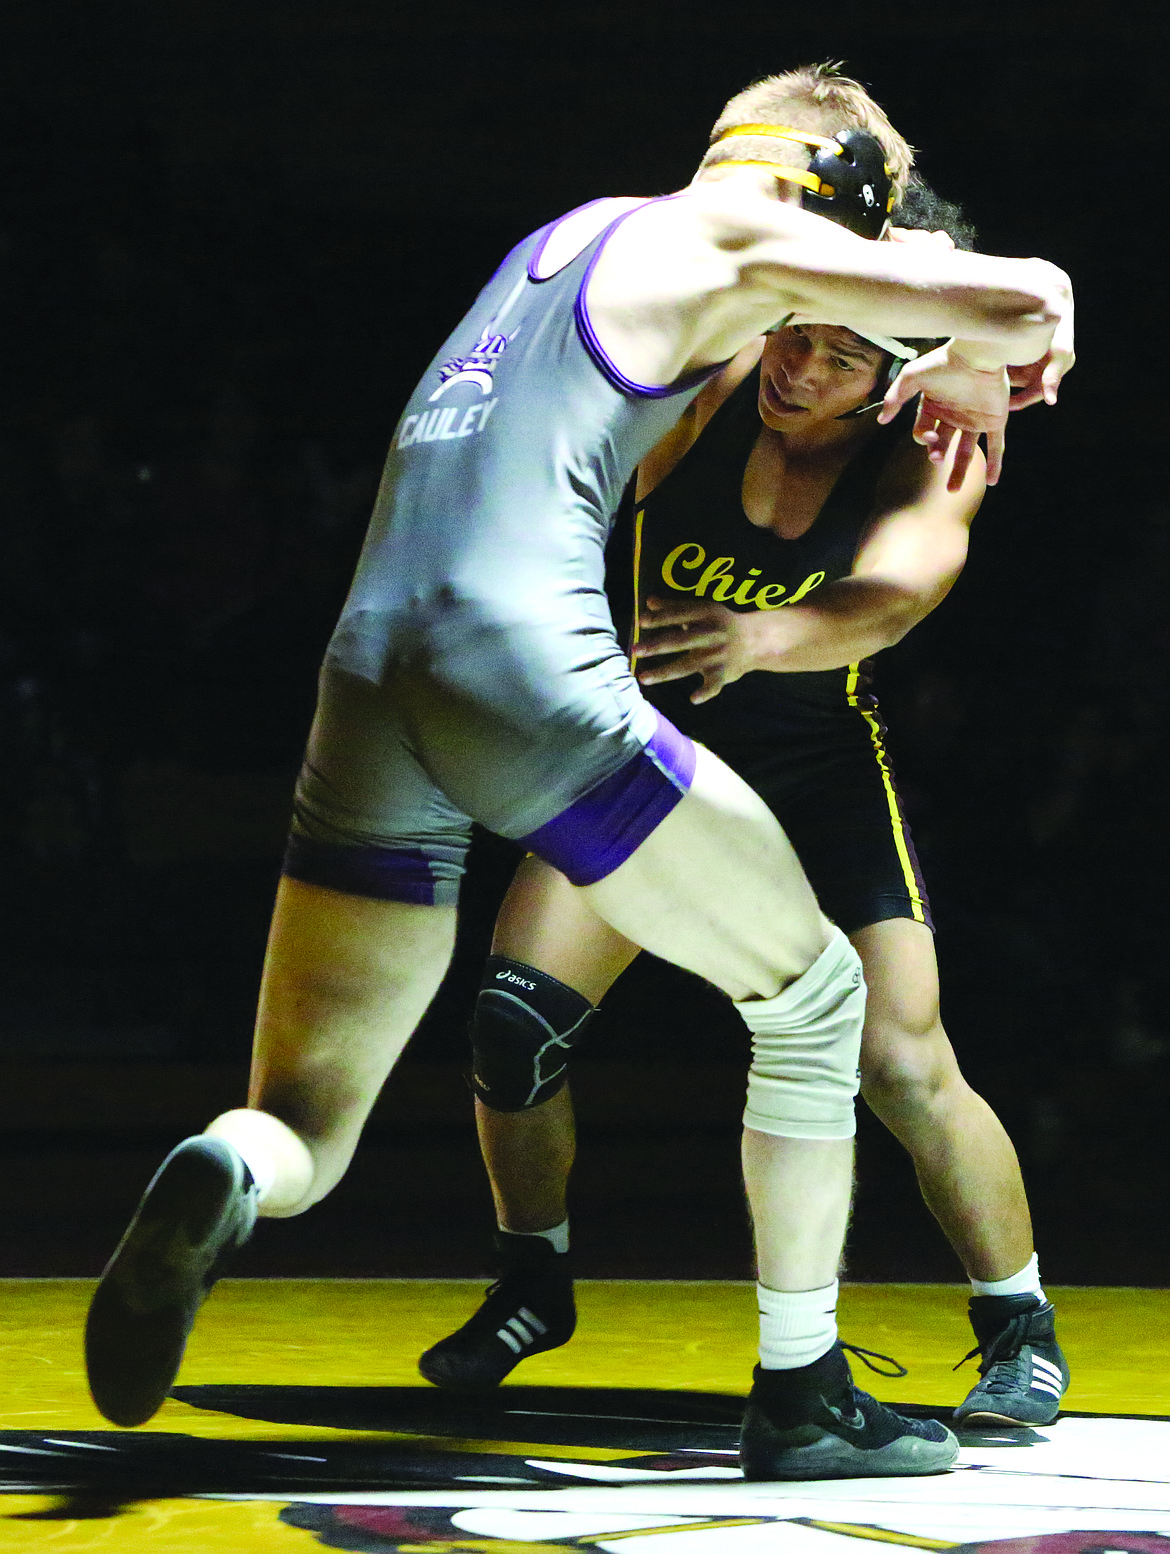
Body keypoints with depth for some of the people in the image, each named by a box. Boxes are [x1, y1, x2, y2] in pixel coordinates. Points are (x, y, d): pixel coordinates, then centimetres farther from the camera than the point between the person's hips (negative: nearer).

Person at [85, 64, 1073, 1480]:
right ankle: (801, 1401, 15)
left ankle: (215, 1183, -27)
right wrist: (975, 377, 23)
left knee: (301, 1134, 9)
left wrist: (916, 374, 48)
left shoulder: (569, 237, 30)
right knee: (810, 991, 14)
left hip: (370, 675, 7)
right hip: (527, 660, -6)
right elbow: (1032, 301, 1)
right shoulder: (734, 233, 7)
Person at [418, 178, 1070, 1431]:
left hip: (821, 773, -1)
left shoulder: (930, 462, -21)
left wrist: (771, 635, -62)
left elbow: (892, 595, -38)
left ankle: (1021, 1332, 10)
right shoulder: (710, 383, -16)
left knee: (904, 1063, -12)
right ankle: (534, 1289, 15)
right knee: (514, 1012, -11)